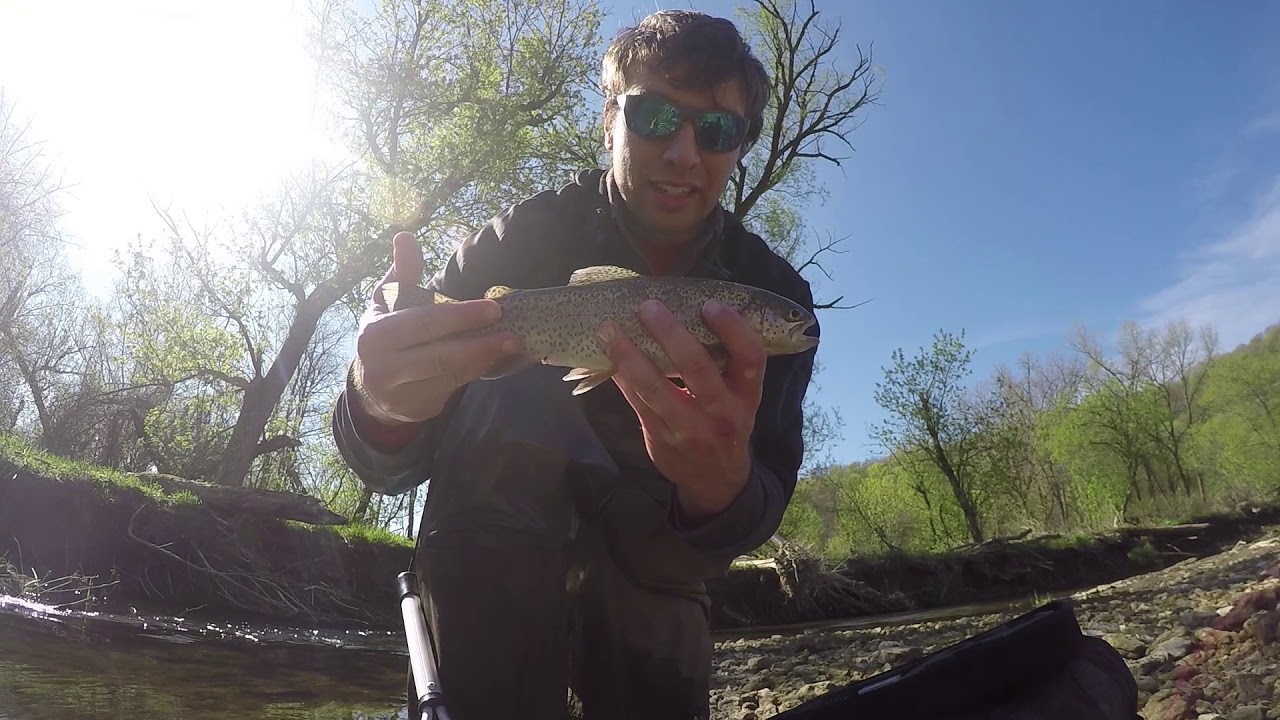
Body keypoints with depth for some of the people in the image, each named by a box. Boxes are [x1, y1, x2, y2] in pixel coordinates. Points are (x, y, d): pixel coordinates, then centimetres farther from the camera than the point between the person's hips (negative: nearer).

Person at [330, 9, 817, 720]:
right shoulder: (525, 235, -18)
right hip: (495, 542, 0)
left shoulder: (772, 295, -12)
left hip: (650, 569, 1)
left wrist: (722, 487, -45)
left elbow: (763, 499, -21)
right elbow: (390, 465, -21)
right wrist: (384, 405, -45)